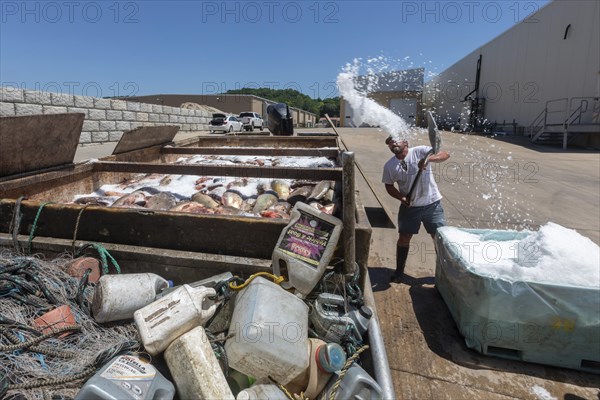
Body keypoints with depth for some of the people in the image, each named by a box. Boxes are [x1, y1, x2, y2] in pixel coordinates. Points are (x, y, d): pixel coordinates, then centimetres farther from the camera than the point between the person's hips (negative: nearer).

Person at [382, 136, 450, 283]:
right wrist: (401, 197, -11)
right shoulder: (389, 166, -3)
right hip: (409, 207, 2)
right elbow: (389, 186, 7)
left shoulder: (420, 151, -11)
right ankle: (399, 271, 25)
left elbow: (445, 155, -18)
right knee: (403, 238, 8)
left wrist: (429, 158, -37)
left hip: (431, 204, -2)